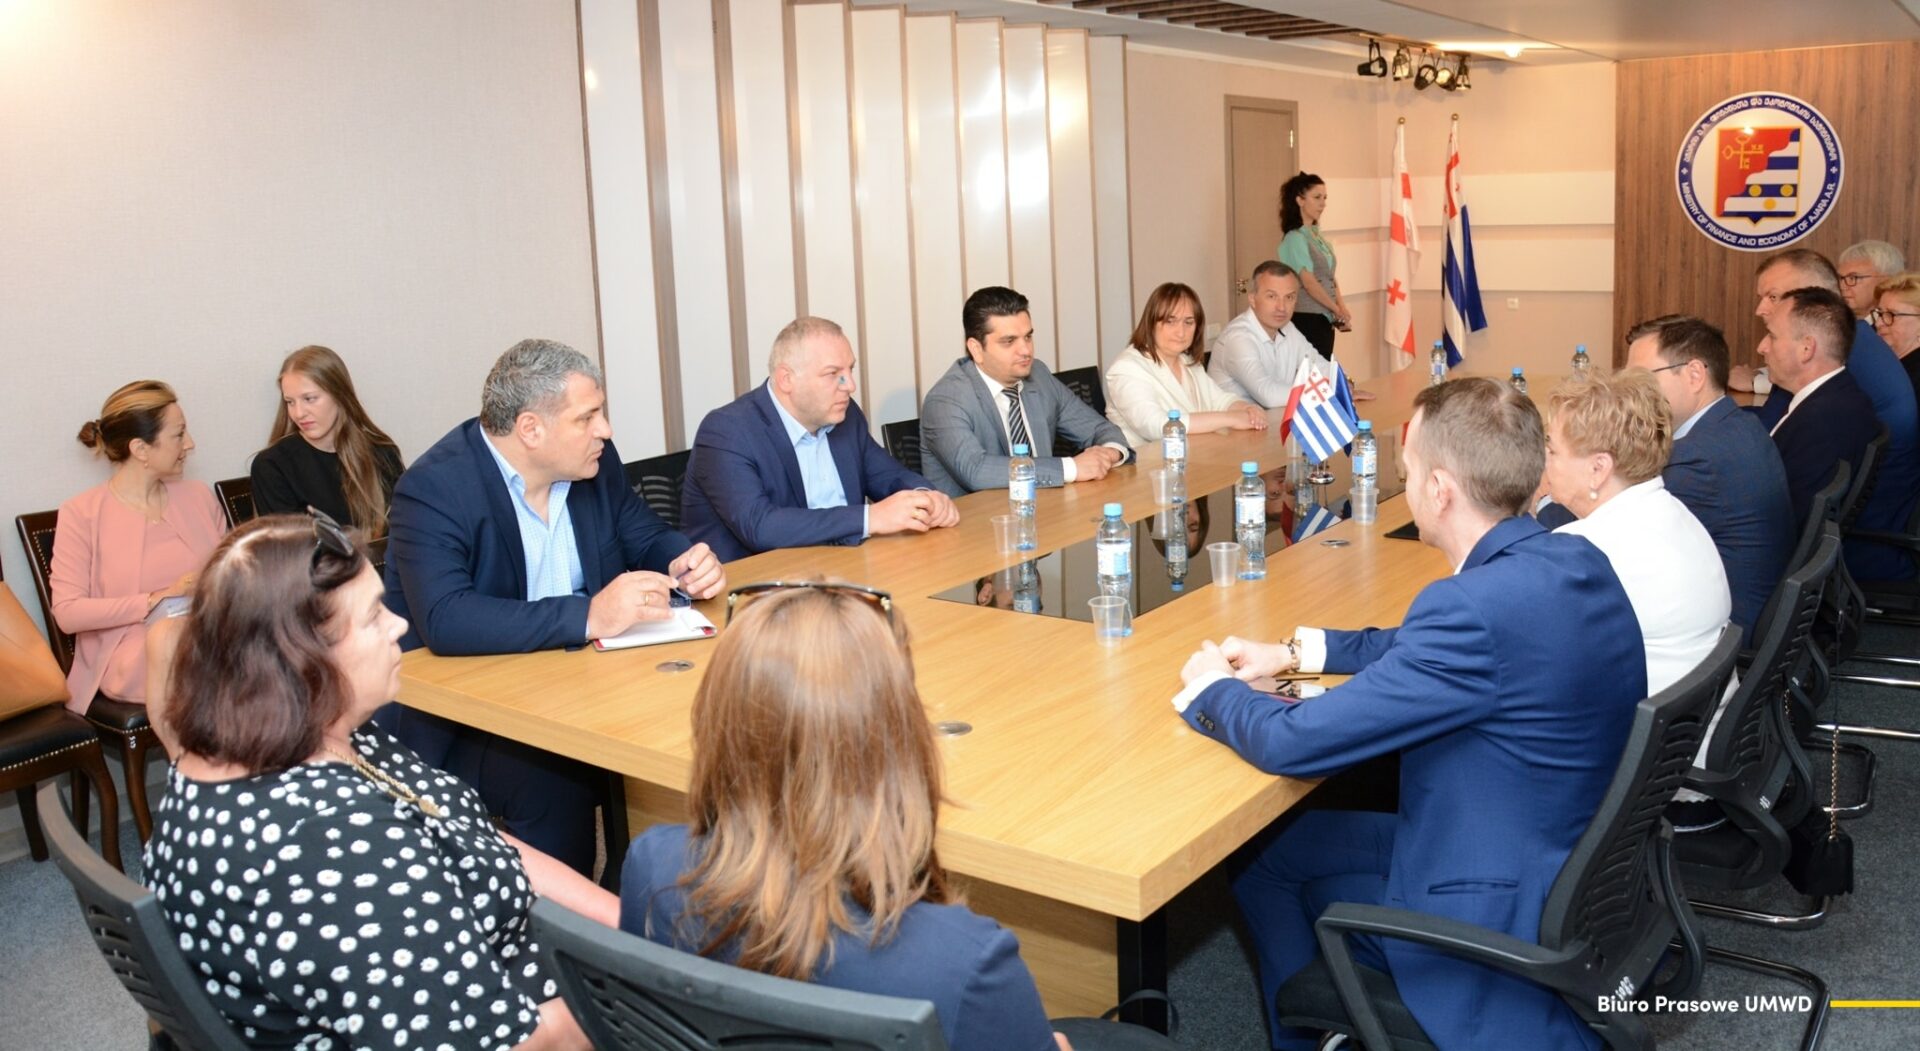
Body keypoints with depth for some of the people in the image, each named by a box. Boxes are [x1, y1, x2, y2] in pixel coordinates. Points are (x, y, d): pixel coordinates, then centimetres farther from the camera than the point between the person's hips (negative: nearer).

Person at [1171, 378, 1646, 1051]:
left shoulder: (1476, 605, -32)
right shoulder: (1576, 560, -4)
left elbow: (1290, 743, -25)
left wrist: (1211, 689, -5)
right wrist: (1297, 652, 12)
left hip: (1500, 915, -8)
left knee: (1261, 854, 9)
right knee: (1275, 846, 17)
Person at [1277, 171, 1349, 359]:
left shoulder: (1318, 237, 13)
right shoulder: (1295, 238, -11)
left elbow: (1330, 278, 13)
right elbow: (1309, 283, -16)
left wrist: (1343, 310, -1)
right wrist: (1338, 311, -9)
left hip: (1325, 319, 8)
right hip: (1308, 320, -8)